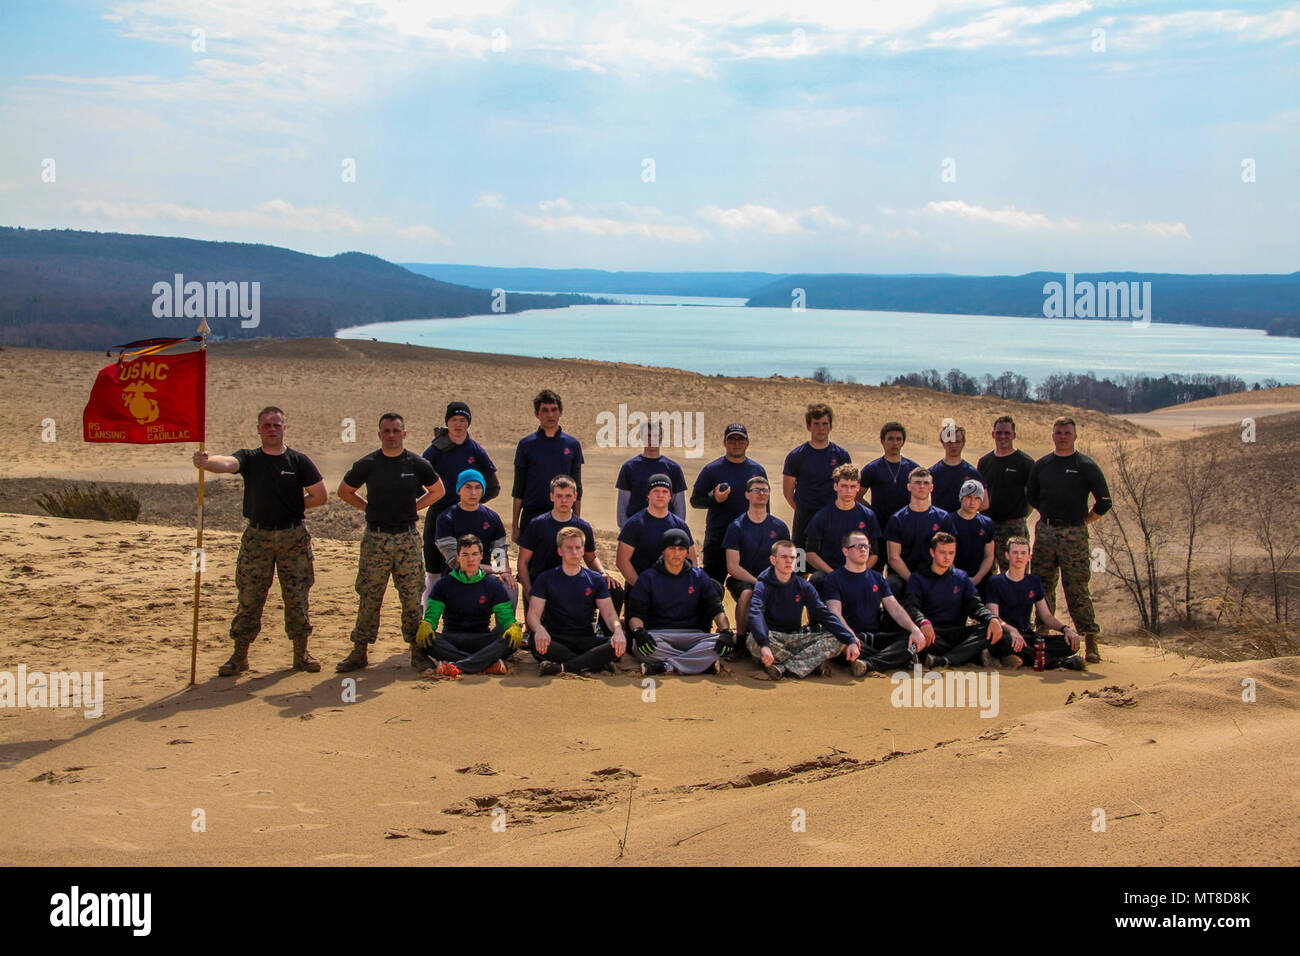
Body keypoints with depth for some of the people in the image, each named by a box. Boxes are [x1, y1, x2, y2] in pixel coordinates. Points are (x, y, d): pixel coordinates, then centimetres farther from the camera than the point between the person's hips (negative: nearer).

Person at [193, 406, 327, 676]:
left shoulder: (299, 461, 3)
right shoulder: (249, 458, 4)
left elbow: (321, 496, 6)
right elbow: (226, 463, -19)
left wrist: (294, 508, 3)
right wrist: (206, 462, -40)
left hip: (293, 537, 0)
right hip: (257, 537, 0)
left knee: (297, 598, 4)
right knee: (249, 598, 2)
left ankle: (301, 654, 15)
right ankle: (240, 656, 11)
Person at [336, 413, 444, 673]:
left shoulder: (417, 464, 2)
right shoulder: (367, 464, 1)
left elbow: (437, 491, 16)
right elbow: (344, 491, 14)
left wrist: (413, 507, 6)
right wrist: (370, 507, 5)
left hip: (408, 537, 0)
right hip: (375, 538, 0)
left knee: (413, 597, 4)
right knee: (369, 597, 2)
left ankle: (417, 650, 14)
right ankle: (359, 652, 9)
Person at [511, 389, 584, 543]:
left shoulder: (573, 444, 6)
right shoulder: (526, 444, 3)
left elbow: (577, 489, 10)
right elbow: (518, 488, 5)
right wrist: (515, 525, 1)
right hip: (531, 514, -1)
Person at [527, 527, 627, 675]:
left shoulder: (595, 580, 13)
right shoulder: (546, 579, 8)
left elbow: (609, 613, 5)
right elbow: (533, 613, -2)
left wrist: (617, 630, -20)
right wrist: (539, 629, -27)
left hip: (586, 640, 2)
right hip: (556, 640, -1)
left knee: (619, 645, -28)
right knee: (537, 643, -37)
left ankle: (562, 667, -35)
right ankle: (596, 663, -31)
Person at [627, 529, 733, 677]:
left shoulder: (699, 577, 15)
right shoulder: (648, 578, 9)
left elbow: (716, 610, 8)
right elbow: (635, 614, 2)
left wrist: (725, 631, -14)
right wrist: (638, 631, -22)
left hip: (691, 635, 1)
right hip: (657, 633, -1)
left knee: (718, 643, -30)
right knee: (638, 645, -37)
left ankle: (669, 666, -36)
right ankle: (704, 663, -32)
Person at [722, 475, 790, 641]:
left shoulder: (780, 527, 11)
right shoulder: (736, 527, 0)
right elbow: (732, 567, -6)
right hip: (741, 580, -3)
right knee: (747, 594, -37)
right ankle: (741, 638, -19)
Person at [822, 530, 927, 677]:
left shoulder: (877, 578, 22)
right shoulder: (834, 579, 5)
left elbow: (895, 608, 11)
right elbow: (835, 613, -9)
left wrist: (915, 630, -9)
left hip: (877, 636, 5)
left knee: (912, 640, -22)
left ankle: (869, 664, -41)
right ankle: (899, 659, -36)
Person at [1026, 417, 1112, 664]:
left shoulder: (1086, 465, -1)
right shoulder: (1041, 465, 10)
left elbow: (1104, 502, 1)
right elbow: (1031, 495, 24)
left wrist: (1083, 520, 3)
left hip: (1074, 535, -4)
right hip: (1045, 531, 4)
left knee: (1077, 589, -7)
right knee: (1043, 587, 6)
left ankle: (1091, 640, -2)